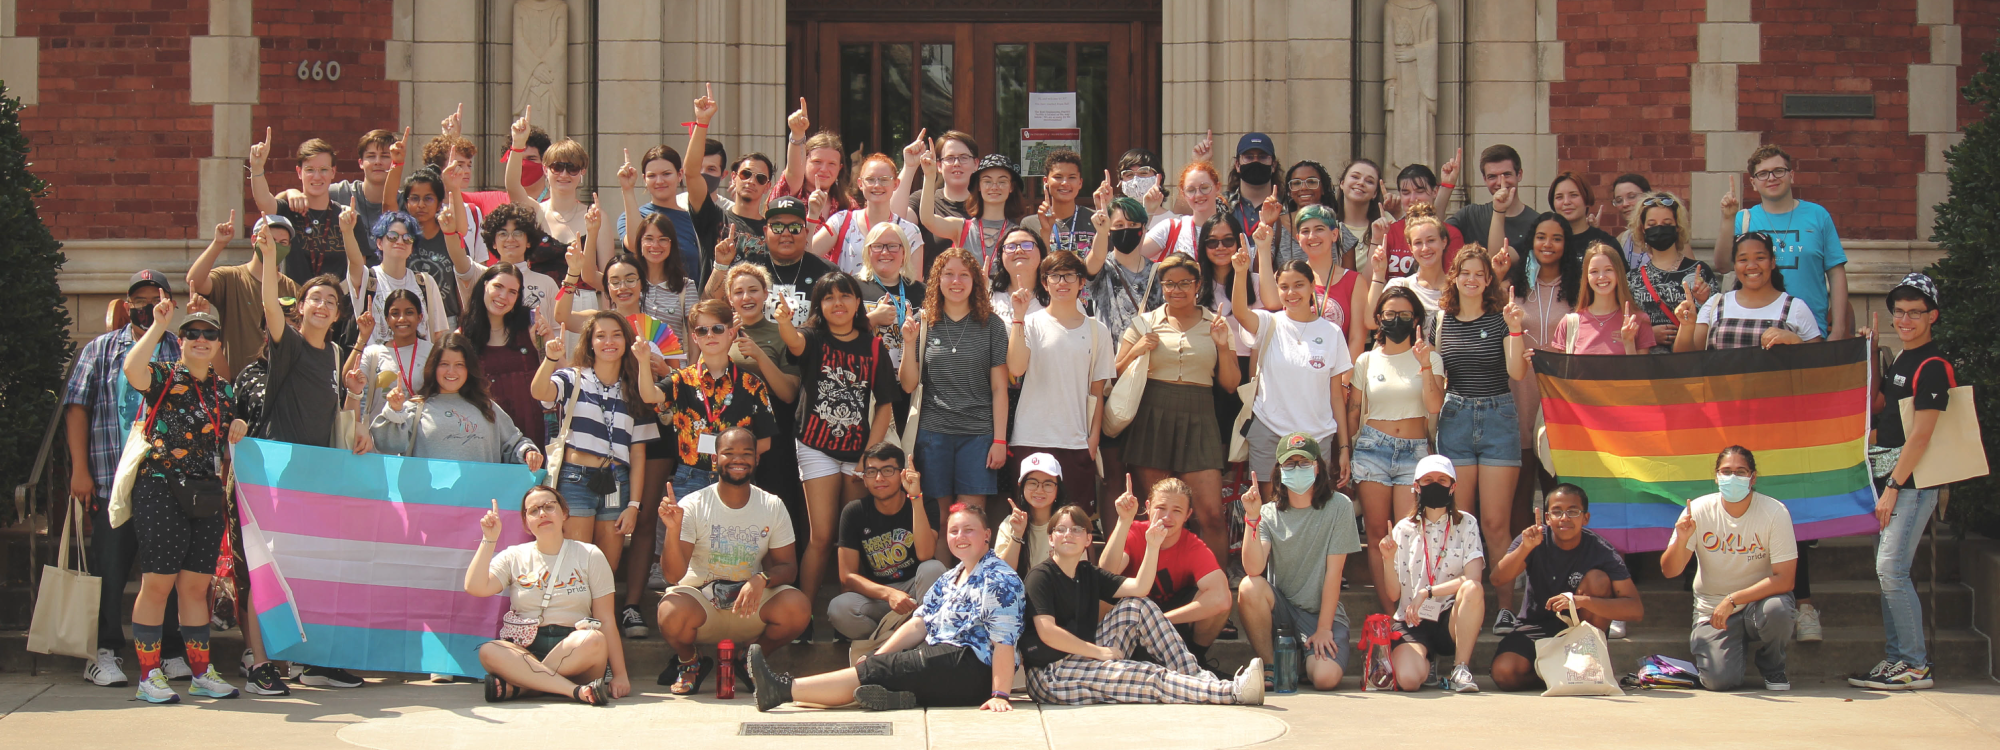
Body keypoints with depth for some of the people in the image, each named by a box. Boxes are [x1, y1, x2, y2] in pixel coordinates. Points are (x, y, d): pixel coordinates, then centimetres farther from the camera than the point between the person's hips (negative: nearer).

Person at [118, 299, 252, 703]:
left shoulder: (223, 388, 17)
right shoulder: (164, 376, 0)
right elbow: (132, 369, -24)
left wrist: (238, 428, 7)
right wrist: (158, 325, -19)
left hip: (208, 496, 5)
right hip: (161, 489, -5)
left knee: (196, 586, 9)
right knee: (157, 582, -5)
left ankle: (201, 672, 14)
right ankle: (149, 674, 0)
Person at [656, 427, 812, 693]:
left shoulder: (773, 507, 2)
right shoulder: (693, 506, -7)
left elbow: (787, 567, 2)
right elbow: (673, 574, -14)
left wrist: (762, 580, -21)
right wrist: (673, 530, -33)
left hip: (750, 605, 2)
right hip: (699, 598, -2)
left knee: (798, 608, -28)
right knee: (673, 613, -37)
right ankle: (689, 663, 2)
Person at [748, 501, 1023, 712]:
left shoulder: (999, 579, -8)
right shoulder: (950, 578, 21)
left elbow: (1004, 641, -17)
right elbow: (918, 624, 15)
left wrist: (999, 695, -26)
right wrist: (876, 657, 1)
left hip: (973, 669, -10)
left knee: (880, 670, -18)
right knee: (874, 666, -9)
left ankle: (784, 689, -23)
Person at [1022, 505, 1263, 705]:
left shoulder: (1088, 574, 12)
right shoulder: (1041, 576, -9)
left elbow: (1138, 587, -1)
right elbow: (1046, 631, -21)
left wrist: (1153, 547, -13)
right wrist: (1098, 651, -15)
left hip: (1084, 659, 8)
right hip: (1050, 675, -8)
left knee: (1137, 607, -1)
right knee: (1152, 677, -21)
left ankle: (1195, 676, -11)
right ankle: (1233, 692, -24)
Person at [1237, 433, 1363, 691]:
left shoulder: (1339, 507, -6)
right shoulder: (1269, 514, -1)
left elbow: (1333, 571, -9)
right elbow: (1254, 569, -17)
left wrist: (1323, 628, -12)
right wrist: (1252, 517, -26)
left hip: (1323, 611, -2)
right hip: (1281, 607, 2)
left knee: (1326, 678, -28)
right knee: (1249, 588, -31)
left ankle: (1306, 658, 12)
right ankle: (1269, 667, -10)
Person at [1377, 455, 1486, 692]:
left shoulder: (1466, 524, 3)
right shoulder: (1404, 529, 5)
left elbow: (1473, 579, -12)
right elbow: (1394, 594, 2)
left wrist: (1427, 591, -20)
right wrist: (1388, 561, -16)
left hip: (1453, 620, 0)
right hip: (1414, 621, 0)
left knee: (1472, 589, -33)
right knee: (1408, 679, -29)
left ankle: (1461, 669, -17)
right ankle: (1425, 666, 11)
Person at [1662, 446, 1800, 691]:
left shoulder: (1774, 512, -15)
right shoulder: (1699, 510, -10)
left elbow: (1784, 578, -18)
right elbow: (1670, 571, -11)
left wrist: (1733, 600, -26)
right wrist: (1681, 540, -32)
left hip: (1759, 598, 0)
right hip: (1712, 607, 0)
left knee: (1777, 609, -36)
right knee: (1720, 680, -23)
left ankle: (1773, 670, -3)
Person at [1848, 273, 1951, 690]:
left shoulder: (1932, 366, -13)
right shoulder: (1902, 360, 16)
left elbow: (1920, 435, -18)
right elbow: (1878, 405, 24)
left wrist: (1892, 487, -18)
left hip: (1914, 483, -10)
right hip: (1896, 480, 10)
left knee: (1891, 569, -13)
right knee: (1887, 572, 10)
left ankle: (1916, 666, -9)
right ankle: (1897, 660, 15)